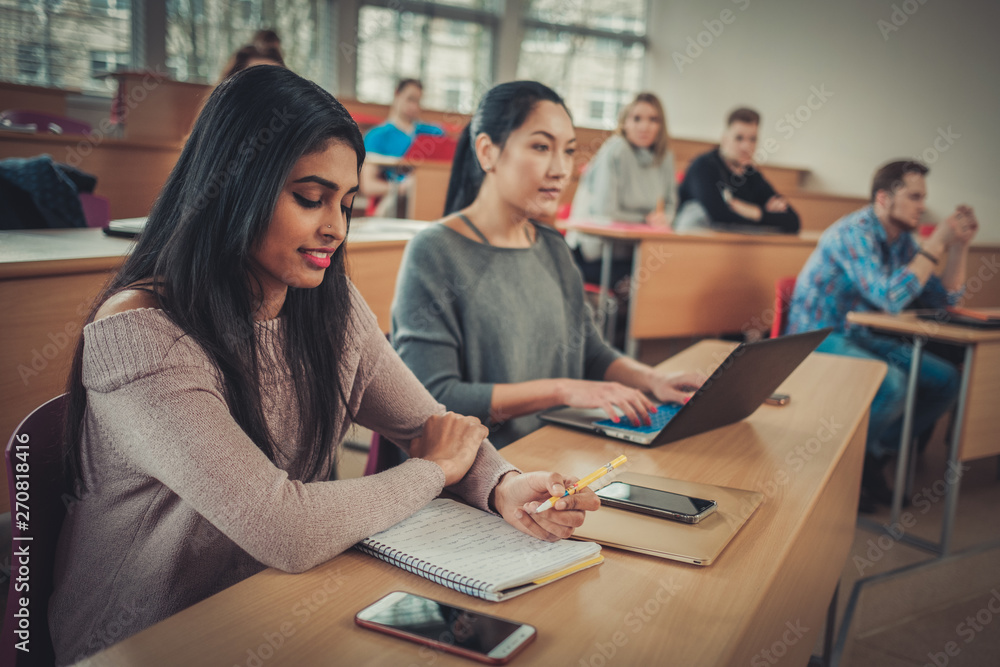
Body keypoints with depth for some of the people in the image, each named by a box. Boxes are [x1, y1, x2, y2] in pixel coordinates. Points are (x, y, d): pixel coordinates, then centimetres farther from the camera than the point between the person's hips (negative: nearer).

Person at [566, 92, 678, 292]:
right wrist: (646, 220, -6)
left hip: (632, 251, 7)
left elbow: (670, 204, 15)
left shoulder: (665, 156, 10)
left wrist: (663, 218, -8)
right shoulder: (615, 150, -12)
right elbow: (605, 214, -16)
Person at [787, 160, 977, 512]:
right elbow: (890, 298, -29)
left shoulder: (901, 239, 8)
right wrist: (936, 244, -23)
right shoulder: (854, 232, -18)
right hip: (819, 338, -9)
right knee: (892, 384, -31)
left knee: (945, 379, -1)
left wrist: (960, 244, 1)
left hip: (860, 337, 9)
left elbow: (944, 298, 11)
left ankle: (873, 457, 8)